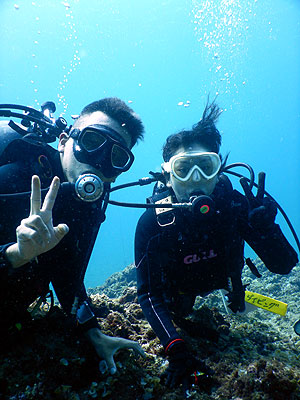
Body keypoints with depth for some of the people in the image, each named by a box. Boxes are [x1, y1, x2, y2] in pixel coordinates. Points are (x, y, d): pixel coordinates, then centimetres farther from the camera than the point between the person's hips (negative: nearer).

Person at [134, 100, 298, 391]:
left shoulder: (236, 206, -29)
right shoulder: (153, 222, -34)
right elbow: (148, 294, -31)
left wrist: (264, 226, -45)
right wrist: (175, 348, -44)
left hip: (221, 299, 2)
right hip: (177, 306, -1)